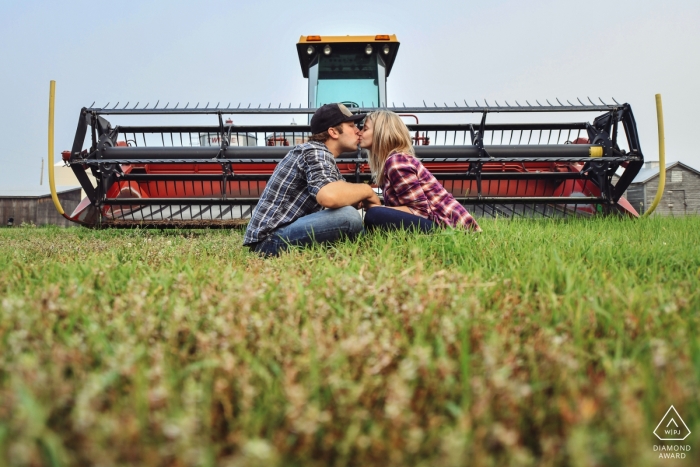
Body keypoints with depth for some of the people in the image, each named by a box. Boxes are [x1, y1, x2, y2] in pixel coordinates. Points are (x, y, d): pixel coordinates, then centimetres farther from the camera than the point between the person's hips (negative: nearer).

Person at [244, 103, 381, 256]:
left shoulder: (323, 155, 16)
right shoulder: (316, 152, -13)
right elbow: (329, 196, -34)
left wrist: (364, 200, -4)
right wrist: (366, 190, -17)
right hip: (270, 239, -10)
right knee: (349, 216, -29)